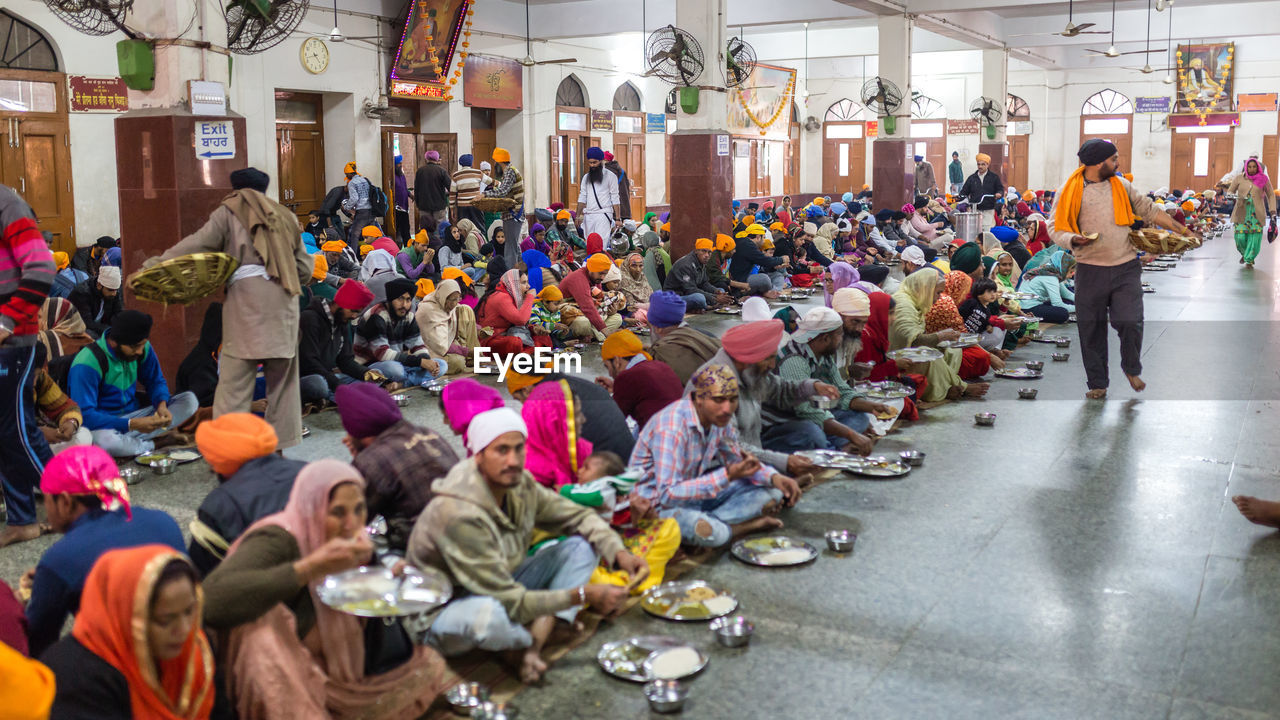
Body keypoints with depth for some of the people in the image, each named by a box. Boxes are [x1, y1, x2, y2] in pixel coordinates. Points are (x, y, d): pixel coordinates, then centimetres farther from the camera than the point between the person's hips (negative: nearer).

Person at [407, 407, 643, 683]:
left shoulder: (520, 484, -11)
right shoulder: (459, 515, -32)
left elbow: (579, 517, 4)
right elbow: (510, 601, -29)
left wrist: (619, 553, -14)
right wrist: (583, 595, -25)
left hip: (502, 588, 8)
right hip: (441, 616, -8)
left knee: (582, 545, -2)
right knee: (490, 616, -42)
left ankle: (533, 647, -17)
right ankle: (541, 633, -5)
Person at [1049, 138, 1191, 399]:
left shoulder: (1121, 186, 13)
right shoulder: (1070, 192, -1)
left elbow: (1149, 210, 20)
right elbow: (1056, 229, -4)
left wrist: (1181, 229, 18)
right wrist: (1073, 240, -24)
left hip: (1126, 269, 2)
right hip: (1090, 271, -2)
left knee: (1130, 322, -9)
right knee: (1091, 329, 3)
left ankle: (1132, 369, 19)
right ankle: (1098, 383, 19)